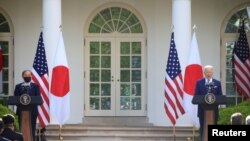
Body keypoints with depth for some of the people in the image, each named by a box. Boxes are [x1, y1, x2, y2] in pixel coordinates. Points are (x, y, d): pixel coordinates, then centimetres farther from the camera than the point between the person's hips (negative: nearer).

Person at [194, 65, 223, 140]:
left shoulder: (217, 83, 7)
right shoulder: (199, 82, 5)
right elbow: (196, 96, 2)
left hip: (214, 109, 1)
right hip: (202, 109, -1)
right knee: (203, 128, 1)